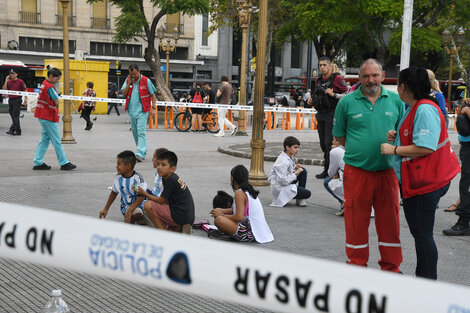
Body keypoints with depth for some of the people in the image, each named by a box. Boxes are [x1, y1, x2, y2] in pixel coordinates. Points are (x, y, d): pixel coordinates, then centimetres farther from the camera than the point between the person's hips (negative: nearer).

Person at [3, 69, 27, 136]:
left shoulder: (20, 81, -4)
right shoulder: (9, 82, 10)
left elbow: (25, 91, -1)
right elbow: (4, 89, 4)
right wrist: (6, 81, -4)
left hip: (17, 100, -6)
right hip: (10, 99, 6)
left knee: (15, 116, -9)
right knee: (12, 115, 7)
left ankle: (12, 130, -12)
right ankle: (18, 131, 13)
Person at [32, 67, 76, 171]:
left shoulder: (44, 84, 12)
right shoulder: (50, 87, -18)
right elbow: (57, 102, -15)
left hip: (43, 116, 10)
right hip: (49, 118, -10)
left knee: (45, 140, 12)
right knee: (57, 141, -2)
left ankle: (38, 163, 10)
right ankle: (64, 163, 4)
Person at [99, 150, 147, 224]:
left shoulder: (137, 177, -15)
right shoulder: (118, 178, 0)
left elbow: (141, 196, -18)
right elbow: (114, 193, 16)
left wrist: (130, 210, -27)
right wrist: (105, 209, 18)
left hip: (139, 204, 0)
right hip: (126, 206, 0)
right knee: (137, 212, -34)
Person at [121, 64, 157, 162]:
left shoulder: (146, 81, -4)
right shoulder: (128, 80, 8)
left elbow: (153, 94, 0)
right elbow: (124, 95, 5)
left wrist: (153, 107, -9)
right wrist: (129, 83, -5)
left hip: (142, 111, -6)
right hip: (131, 111, 6)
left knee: (141, 132, -15)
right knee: (135, 132, 12)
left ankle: (140, 154, -23)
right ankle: (143, 151, 25)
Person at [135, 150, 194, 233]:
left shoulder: (171, 181, -17)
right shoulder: (174, 178, 11)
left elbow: (161, 201, -11)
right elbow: (167, 201, 18)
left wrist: (145, 194, 1)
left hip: (180, 216, -10)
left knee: (147, 205, -11)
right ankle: (179, 228, 11)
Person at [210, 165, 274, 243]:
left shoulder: (239, 193, -14)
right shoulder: (249, 191, 13)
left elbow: (239, 217, -22)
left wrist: (223, 215, -7)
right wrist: (222, 211, 12)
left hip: (249, 234, -10)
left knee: (218, 220, -23)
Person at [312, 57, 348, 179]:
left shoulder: (337, 78, -7)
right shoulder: (318, 80, 14)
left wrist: (333, 94, -18)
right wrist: (313, 101, 10)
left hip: (332, 114, -8)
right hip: (321, 114, 8)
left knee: (329, 143, -10)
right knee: (323, 143, 10)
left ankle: (328, 170, -7)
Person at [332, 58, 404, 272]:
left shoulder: (395, 100, 6)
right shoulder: (347, 102, 1)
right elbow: (339, 135, 9)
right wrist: (357, 150, -1)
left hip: (387, 171, 2)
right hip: (357, 171, -2)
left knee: (389, 219, 8)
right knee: (356, 220, 4)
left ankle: (391, 268, 21)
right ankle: (357, 267, 18)